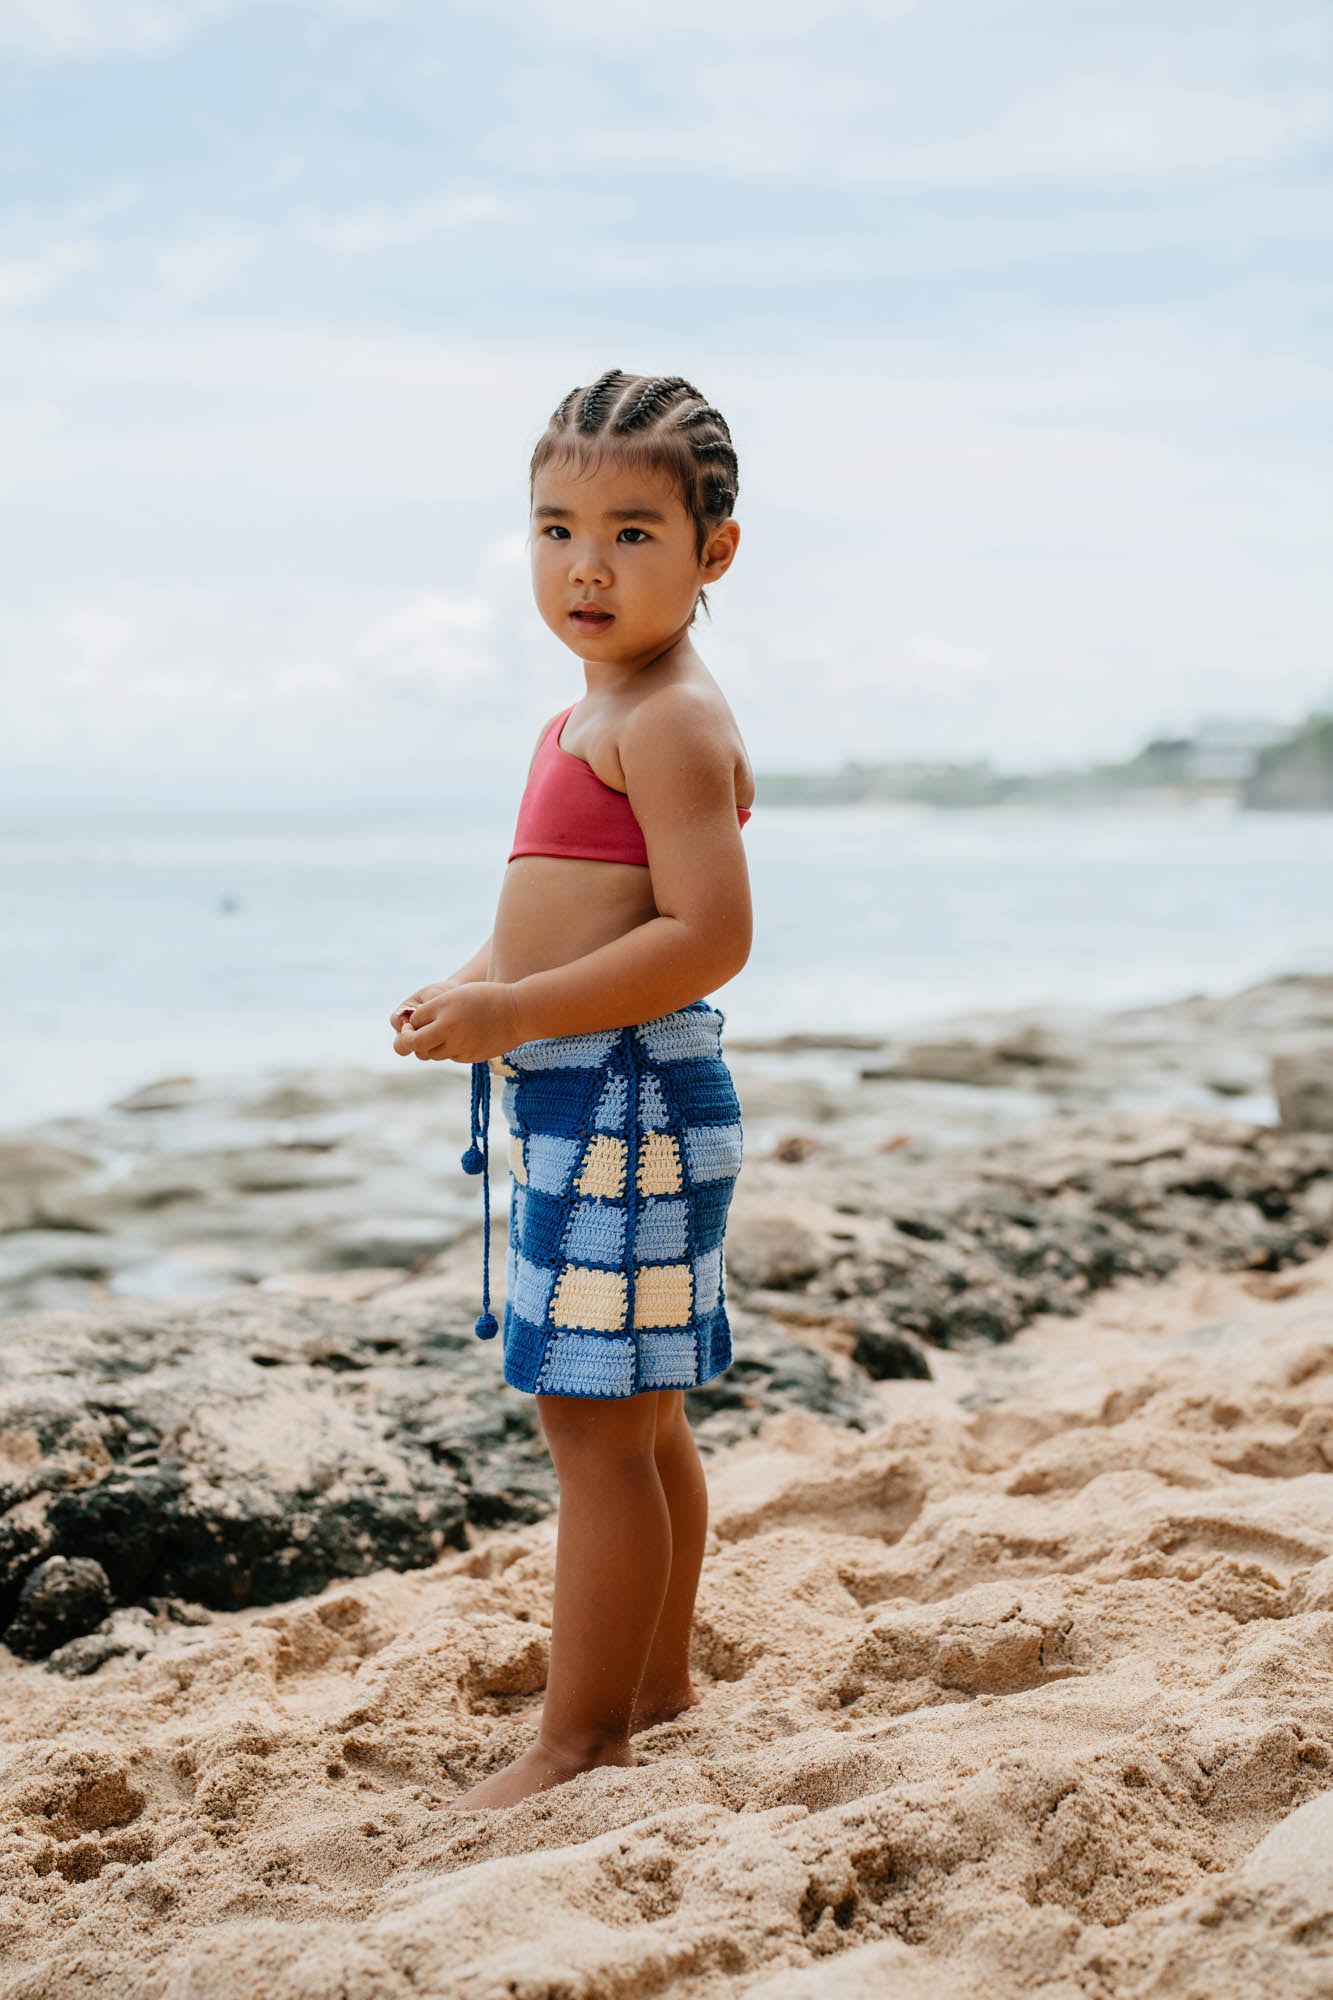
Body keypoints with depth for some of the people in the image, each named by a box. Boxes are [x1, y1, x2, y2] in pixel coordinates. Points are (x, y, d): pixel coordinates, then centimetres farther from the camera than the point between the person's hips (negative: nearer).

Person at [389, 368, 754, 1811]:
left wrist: (515, 1014, -24)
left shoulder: (668, 720, -14)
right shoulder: (590, 720, 17)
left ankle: (579, 1739, 3)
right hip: (585, 1102, 11)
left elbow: (708, 936, -23)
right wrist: (471, 986, 8)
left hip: (624, 1103, -10)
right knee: (636, 1420, 18)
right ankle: (657, 1688, 31)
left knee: (593, 1420, -6)